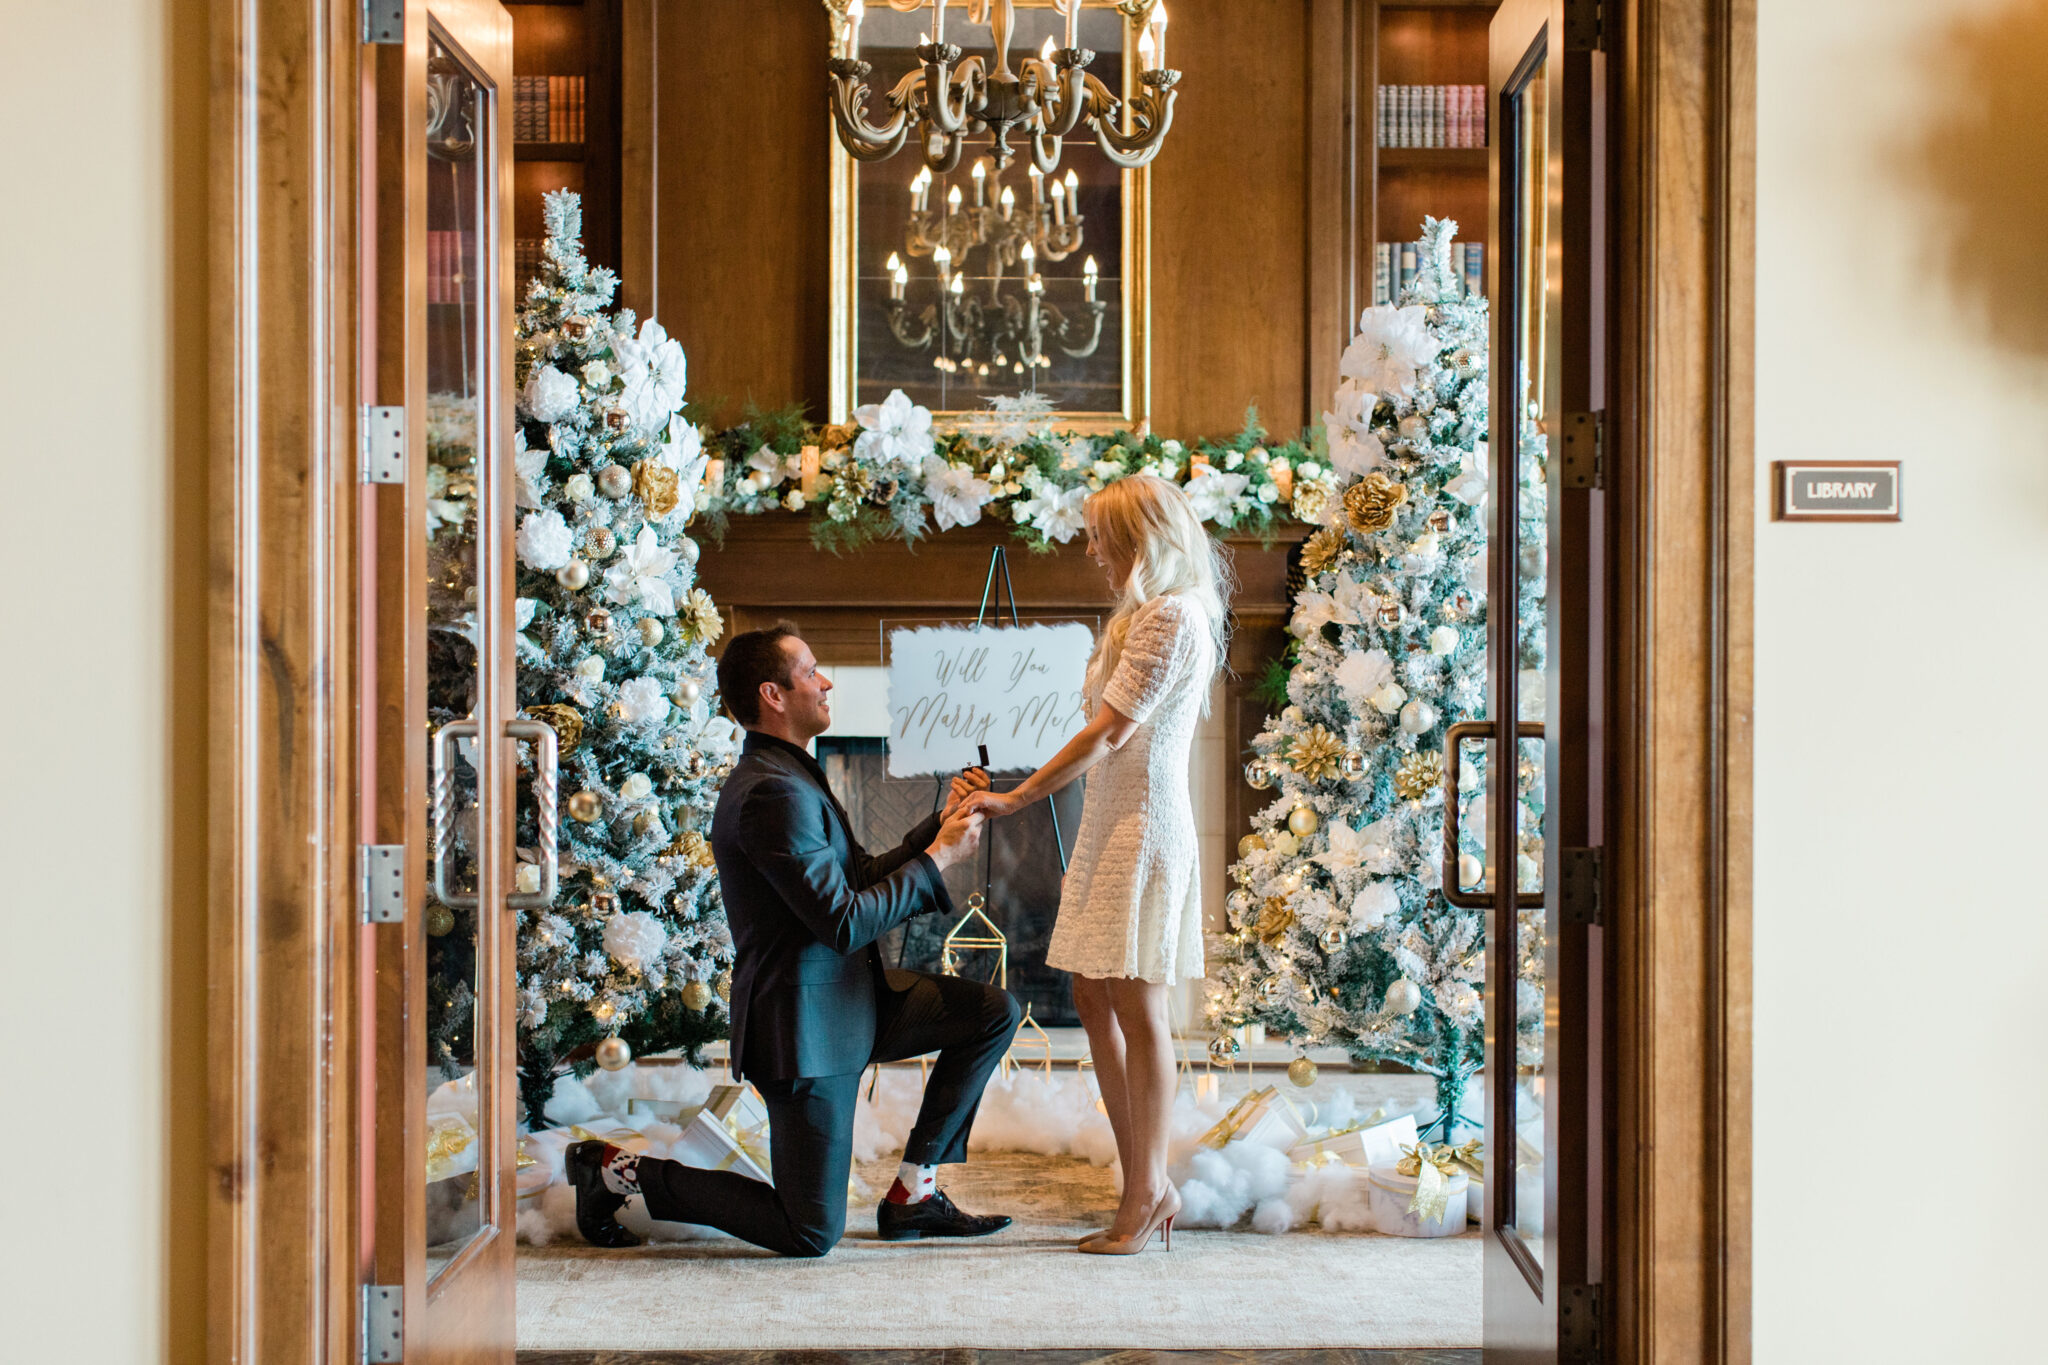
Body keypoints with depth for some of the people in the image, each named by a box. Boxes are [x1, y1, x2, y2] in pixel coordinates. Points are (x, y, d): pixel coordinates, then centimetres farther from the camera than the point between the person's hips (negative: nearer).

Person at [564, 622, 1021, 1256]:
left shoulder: (791, 778, 13)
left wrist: (940, 824, 4)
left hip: (851, 995, 10)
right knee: (812, 1233, -5)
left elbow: (863, 879, 16)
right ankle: (619, 1170, 8)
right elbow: (844, 922, -25)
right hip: (806, 1022, -10)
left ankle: (912, 1192, 8)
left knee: (995, 1012, 3)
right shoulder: (774, 793, -23)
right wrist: (938, 857, -16)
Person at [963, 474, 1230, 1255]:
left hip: (1144, 826, -10)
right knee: (1092, 996, 9)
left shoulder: (1171, 616, -12)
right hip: (1111, 822, 10)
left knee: (1136, 1006, -7)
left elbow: (1109, 731, -15)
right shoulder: (1145, 614, 19)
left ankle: (1148, 1194, -1)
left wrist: (1017, 798, -11)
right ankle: (1146, 1185, 15)